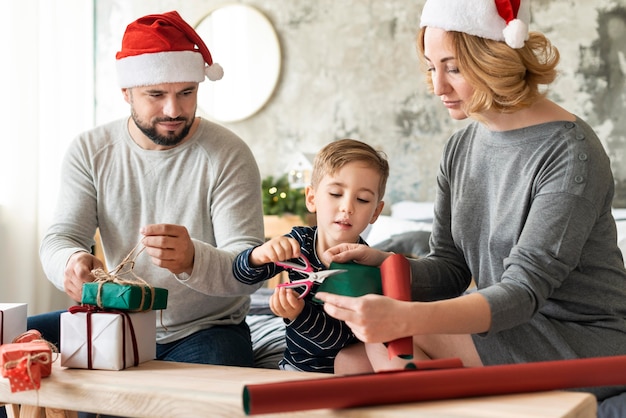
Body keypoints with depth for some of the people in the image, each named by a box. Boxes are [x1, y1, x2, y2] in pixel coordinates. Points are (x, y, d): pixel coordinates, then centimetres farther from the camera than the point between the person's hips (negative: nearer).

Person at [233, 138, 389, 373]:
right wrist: (259, 255, -27)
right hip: (292, 366, 3)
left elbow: (338, 339, -21)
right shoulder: (299, 242, -4)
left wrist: (300, 313, -38)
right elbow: (243, 274, -5)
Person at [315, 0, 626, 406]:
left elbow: (523, 290, -26)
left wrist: (403, 318, -40)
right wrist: (381, 263, -15)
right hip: (507, 330, 7)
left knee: (391, 341, -22)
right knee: (351, 363, -8)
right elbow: (449, 269, 7)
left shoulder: (570, 152, -17)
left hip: (583, 343, -7)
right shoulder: (461, 147, 6)